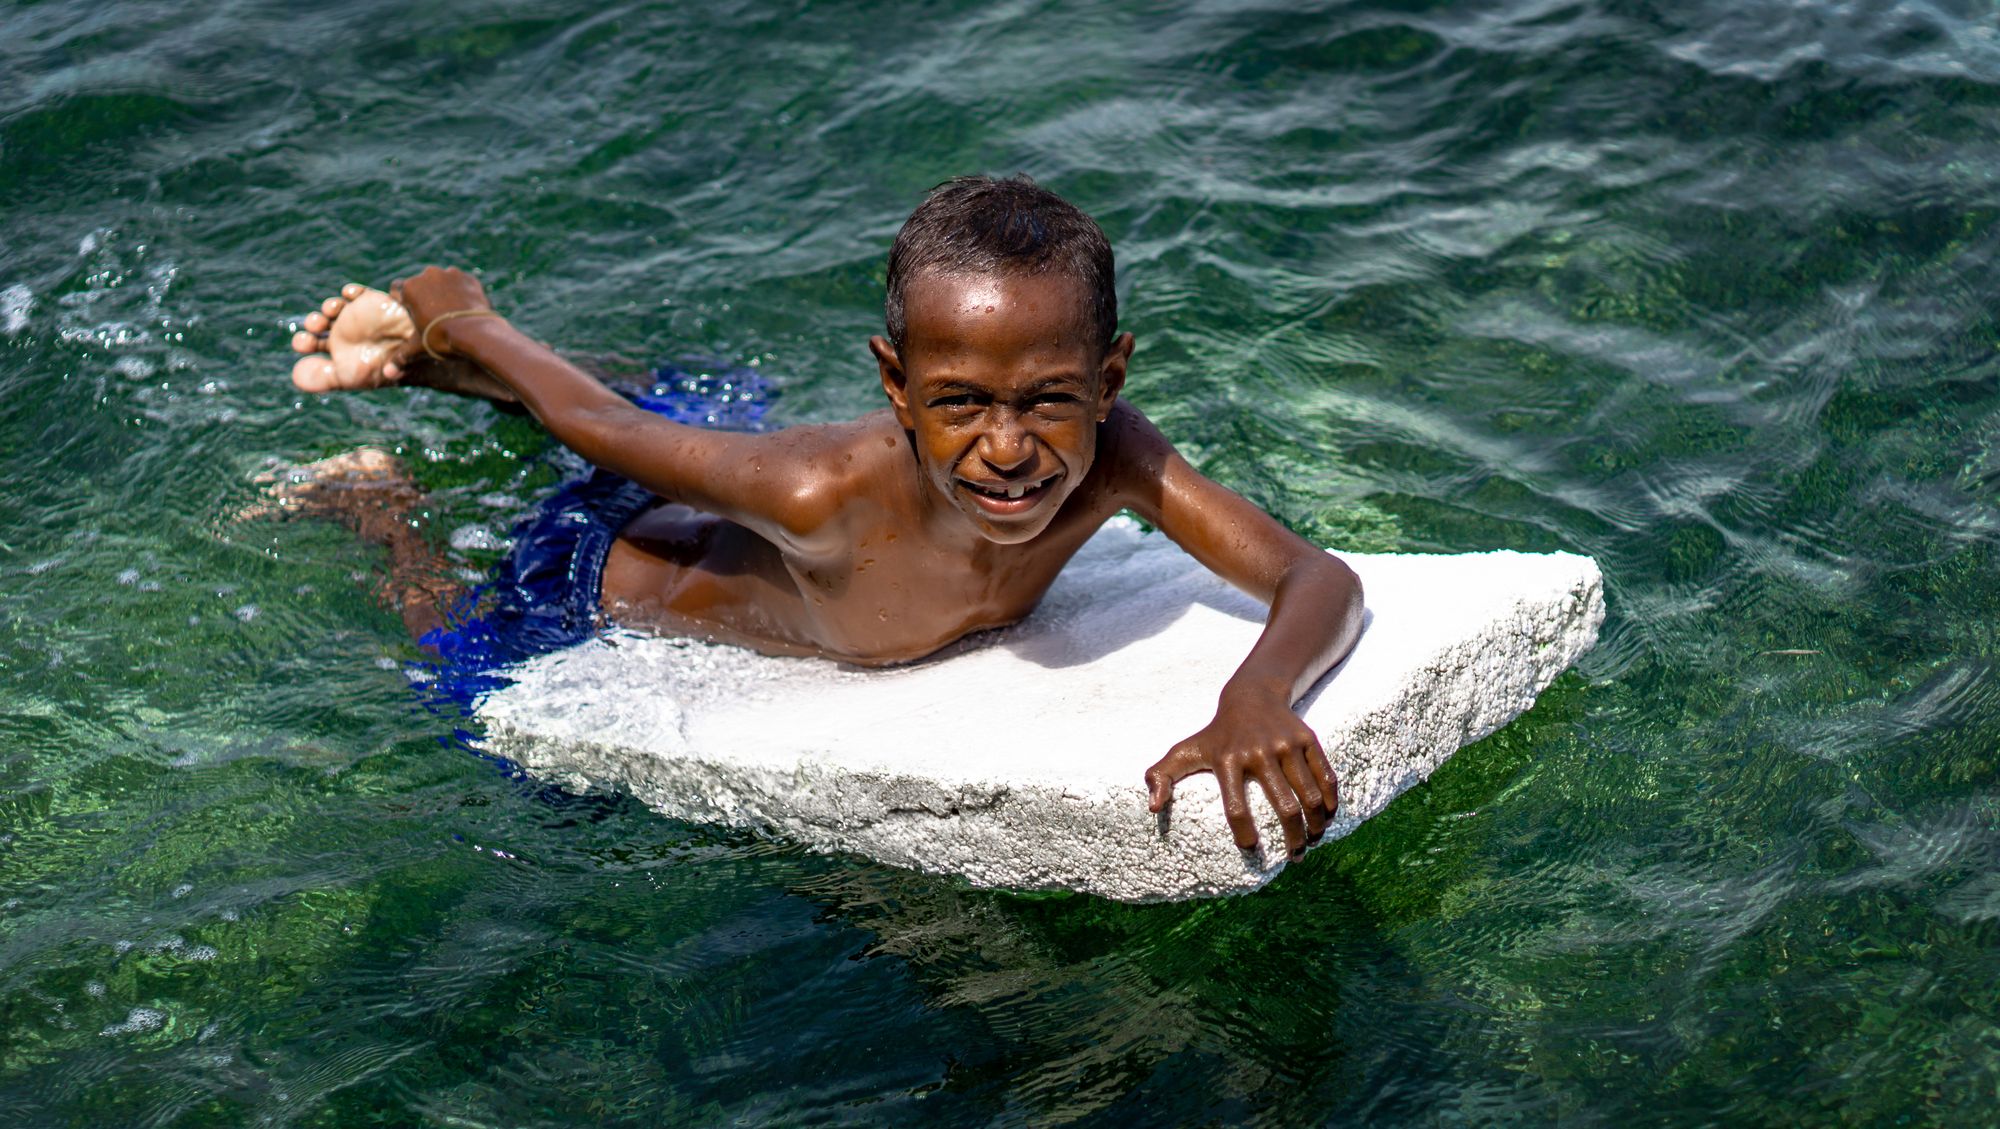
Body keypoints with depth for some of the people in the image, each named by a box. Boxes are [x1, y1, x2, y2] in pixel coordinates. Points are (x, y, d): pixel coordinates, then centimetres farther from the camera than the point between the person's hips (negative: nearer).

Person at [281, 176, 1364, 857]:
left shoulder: (1113, 456, -37)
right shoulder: (827, 492, -48)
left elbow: (1325, 581, -39)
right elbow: (608, 430, -32)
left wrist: (1256, 698, -61)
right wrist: (459, 321, -15)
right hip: (626, 580, -5)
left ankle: (426, 354, 53)